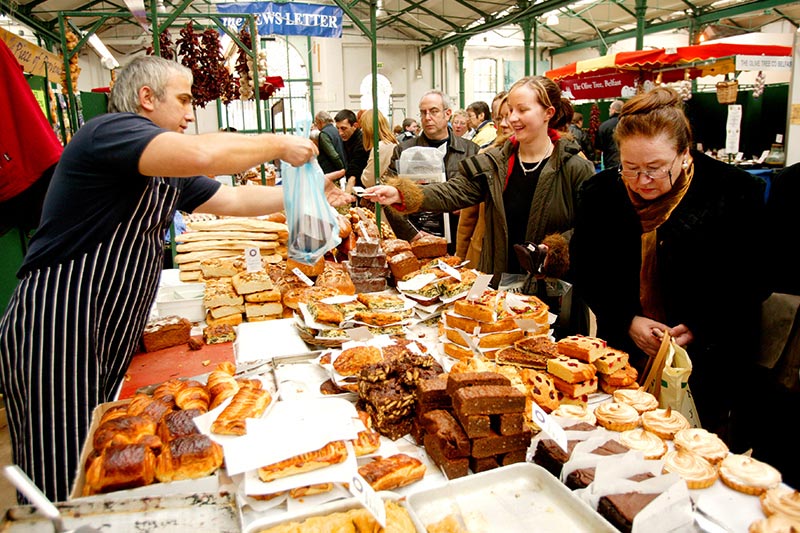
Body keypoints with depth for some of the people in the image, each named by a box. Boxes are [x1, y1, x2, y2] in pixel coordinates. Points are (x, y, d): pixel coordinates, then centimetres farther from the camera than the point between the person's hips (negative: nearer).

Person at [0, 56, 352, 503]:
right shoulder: (109, 130, -15)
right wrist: (280, 144, -17)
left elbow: (232, 200, 18)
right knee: (65, 483, 1)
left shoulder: (167, 168, 15)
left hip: (112, 336, 9)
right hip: (56, 331, -9)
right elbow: (201, 154, -32)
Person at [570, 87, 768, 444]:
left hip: (705, 362, -1)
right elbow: (586, 273, 1)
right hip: (623, 357, 2)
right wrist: (628, 321, -11)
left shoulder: (735, 193, -9)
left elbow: (751, 283, -4)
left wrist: (699, 329, -15)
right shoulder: (601, 193, -2)